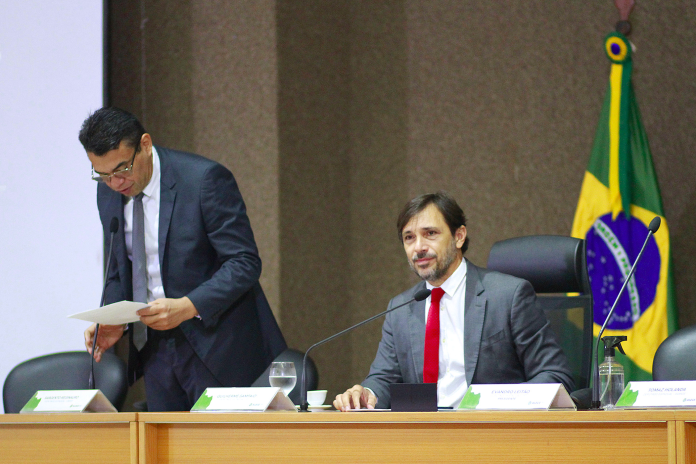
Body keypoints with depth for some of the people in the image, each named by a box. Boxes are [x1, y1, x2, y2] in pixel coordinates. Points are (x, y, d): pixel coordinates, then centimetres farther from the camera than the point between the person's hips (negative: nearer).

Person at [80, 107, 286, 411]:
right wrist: (113, 321, -4)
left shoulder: (205, 179, -15)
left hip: (215, 348, -6)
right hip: (155, 349, 6)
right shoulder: (108, 193, 6)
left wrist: (188, 306, -27)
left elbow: (244, 263, -15)